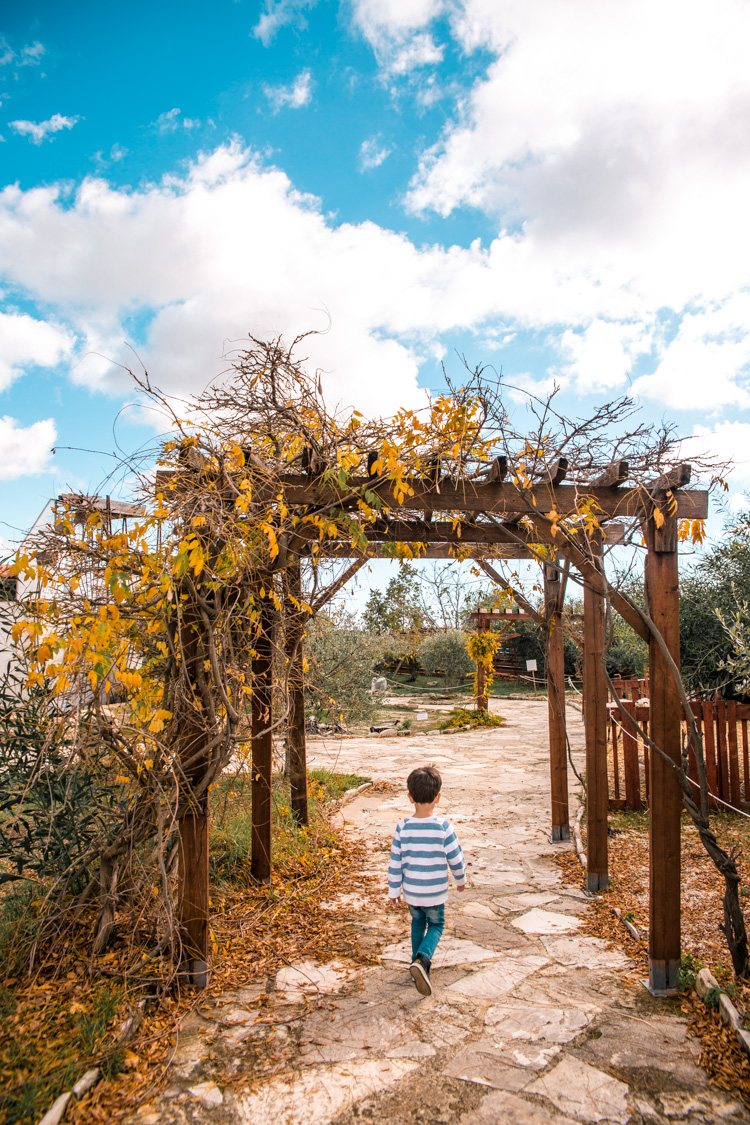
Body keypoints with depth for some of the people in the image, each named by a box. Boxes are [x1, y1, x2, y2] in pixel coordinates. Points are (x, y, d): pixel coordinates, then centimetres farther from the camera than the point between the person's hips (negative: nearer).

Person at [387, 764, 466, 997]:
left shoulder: (403, 827, -12)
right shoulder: (443, 826, -17)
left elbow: (395, 863, -6)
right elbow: (456, 858, -9)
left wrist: (394, 891, 6)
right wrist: (461, 879, 11)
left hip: (410, 891, 2)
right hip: (435, 892, -2)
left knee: (417, 923, 26)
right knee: (436, 925, 19)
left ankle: (419, 965, 31)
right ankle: (422, 960, -5)